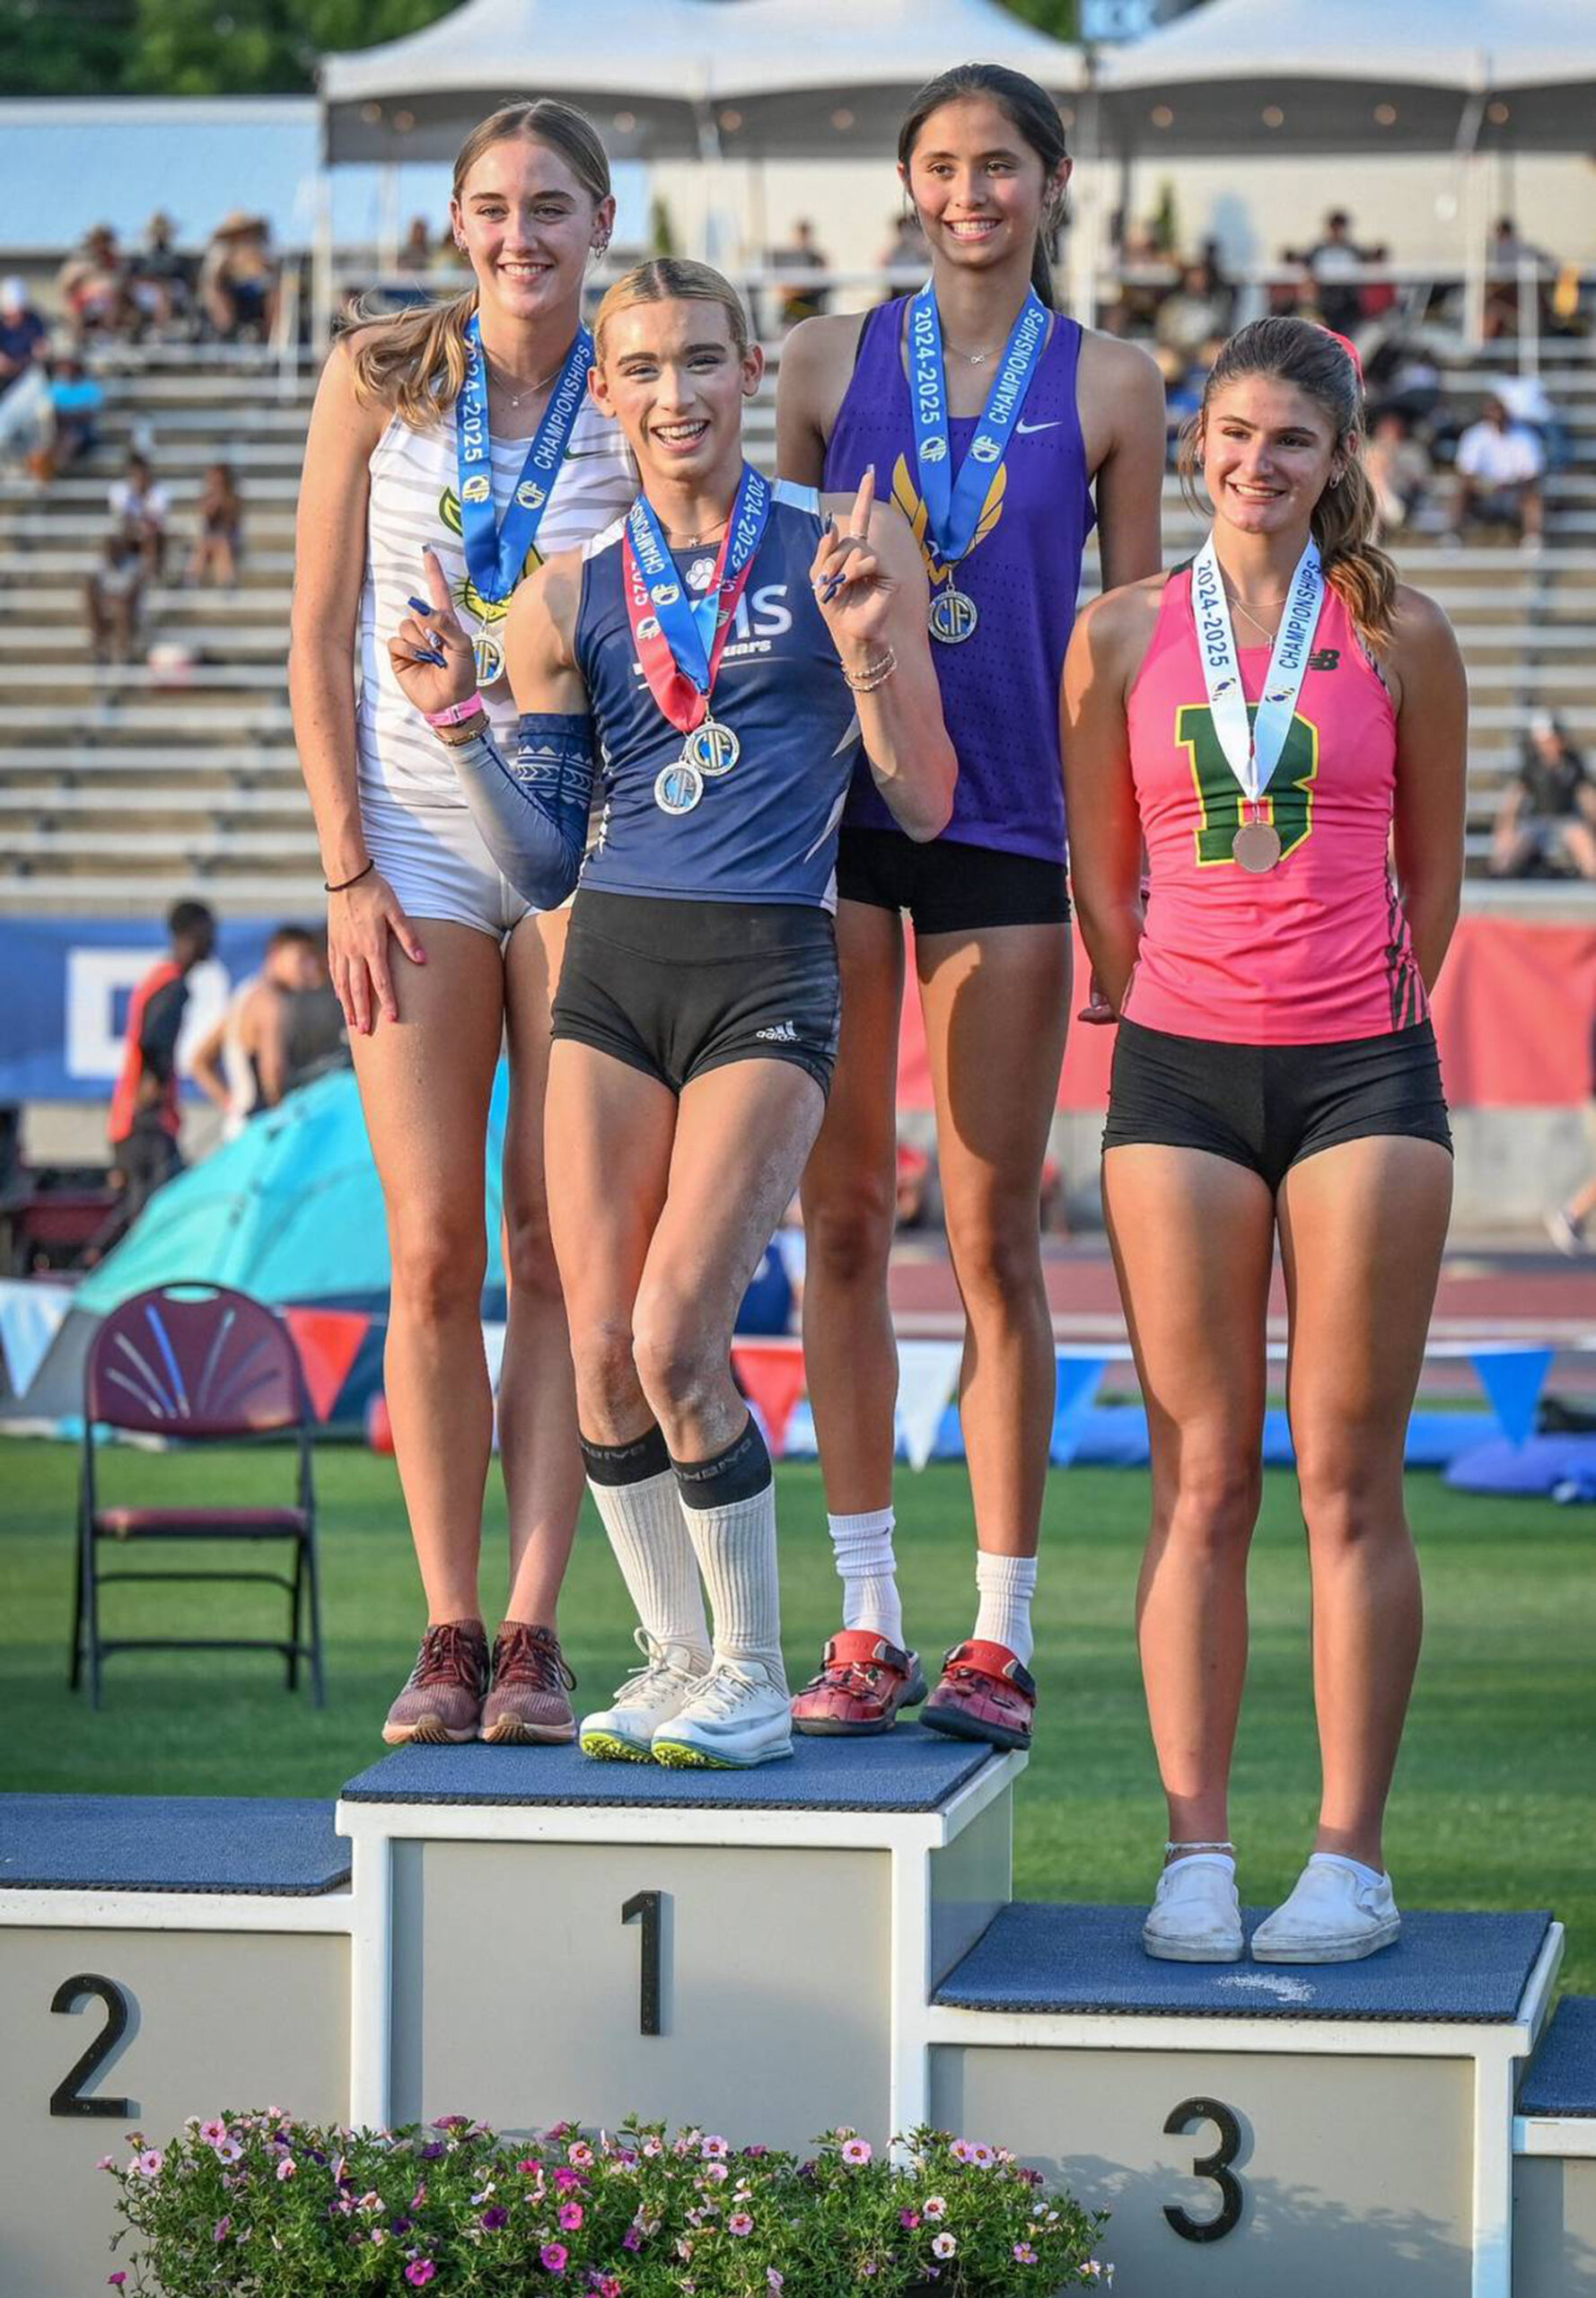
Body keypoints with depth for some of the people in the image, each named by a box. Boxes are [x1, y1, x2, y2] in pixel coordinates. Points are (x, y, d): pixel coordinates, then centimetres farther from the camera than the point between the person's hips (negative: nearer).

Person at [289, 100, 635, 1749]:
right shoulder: (380, 379, 2)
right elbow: (317, 644, 3)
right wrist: (349, 872, -4)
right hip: (413, 851, 0)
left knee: (558, 1255, -1)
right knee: (433, 1258, -2)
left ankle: (532, 1633, 2)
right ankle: (445, 1634, 4)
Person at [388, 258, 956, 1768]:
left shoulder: (848, 549, 4)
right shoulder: (568, 600, 10)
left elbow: (924, 806, 3)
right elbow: (543, 863, 11)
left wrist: (864, 651, -13)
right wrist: (456, 723, -3)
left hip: (770, 974, -3)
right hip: (613, 966, 3)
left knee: (675, 1337, -14)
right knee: (599, 1348, -2)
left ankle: (752, 1676, 2)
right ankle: (676, 1657, 17)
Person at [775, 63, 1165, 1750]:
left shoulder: (1108, 389, 5)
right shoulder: (831, 361, 8)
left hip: (1009, 827, -1)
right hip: (832, 812, 1)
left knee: (994, 1241, 0)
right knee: (840, 1222, 2)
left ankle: (999, 1640, 5)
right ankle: (865, 1625, 8)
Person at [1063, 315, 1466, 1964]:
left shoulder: (1398, 639, 4)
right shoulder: (1121, 636, 7)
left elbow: (1430, 874, 13)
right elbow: (1102, 876, 13)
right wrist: (1173, 1030, 10)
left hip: (1362, 1070, -1)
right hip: (1179, 1075, 1)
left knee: (1348, 1480, -1)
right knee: (1199, 1480, 0)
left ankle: (1349, 1859, 2)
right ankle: (1195, 1854, 3)